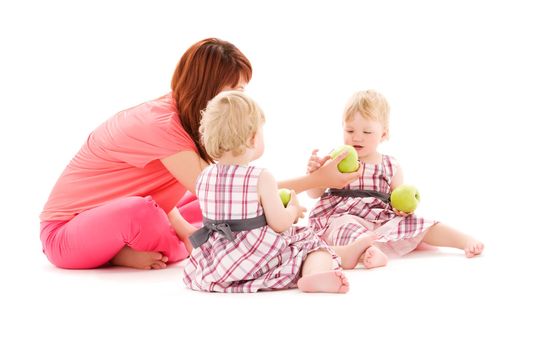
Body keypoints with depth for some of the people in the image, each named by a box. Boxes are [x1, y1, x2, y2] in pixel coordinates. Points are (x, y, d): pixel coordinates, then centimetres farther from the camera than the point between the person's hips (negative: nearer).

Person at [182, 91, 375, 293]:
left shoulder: (203, 179, 2)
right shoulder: (261, 178, -16)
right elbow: (280, 224, -14)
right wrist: (293, 209, 9)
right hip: (258, 259, -6)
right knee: (311, 244, 11)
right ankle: (314, 275, -20)